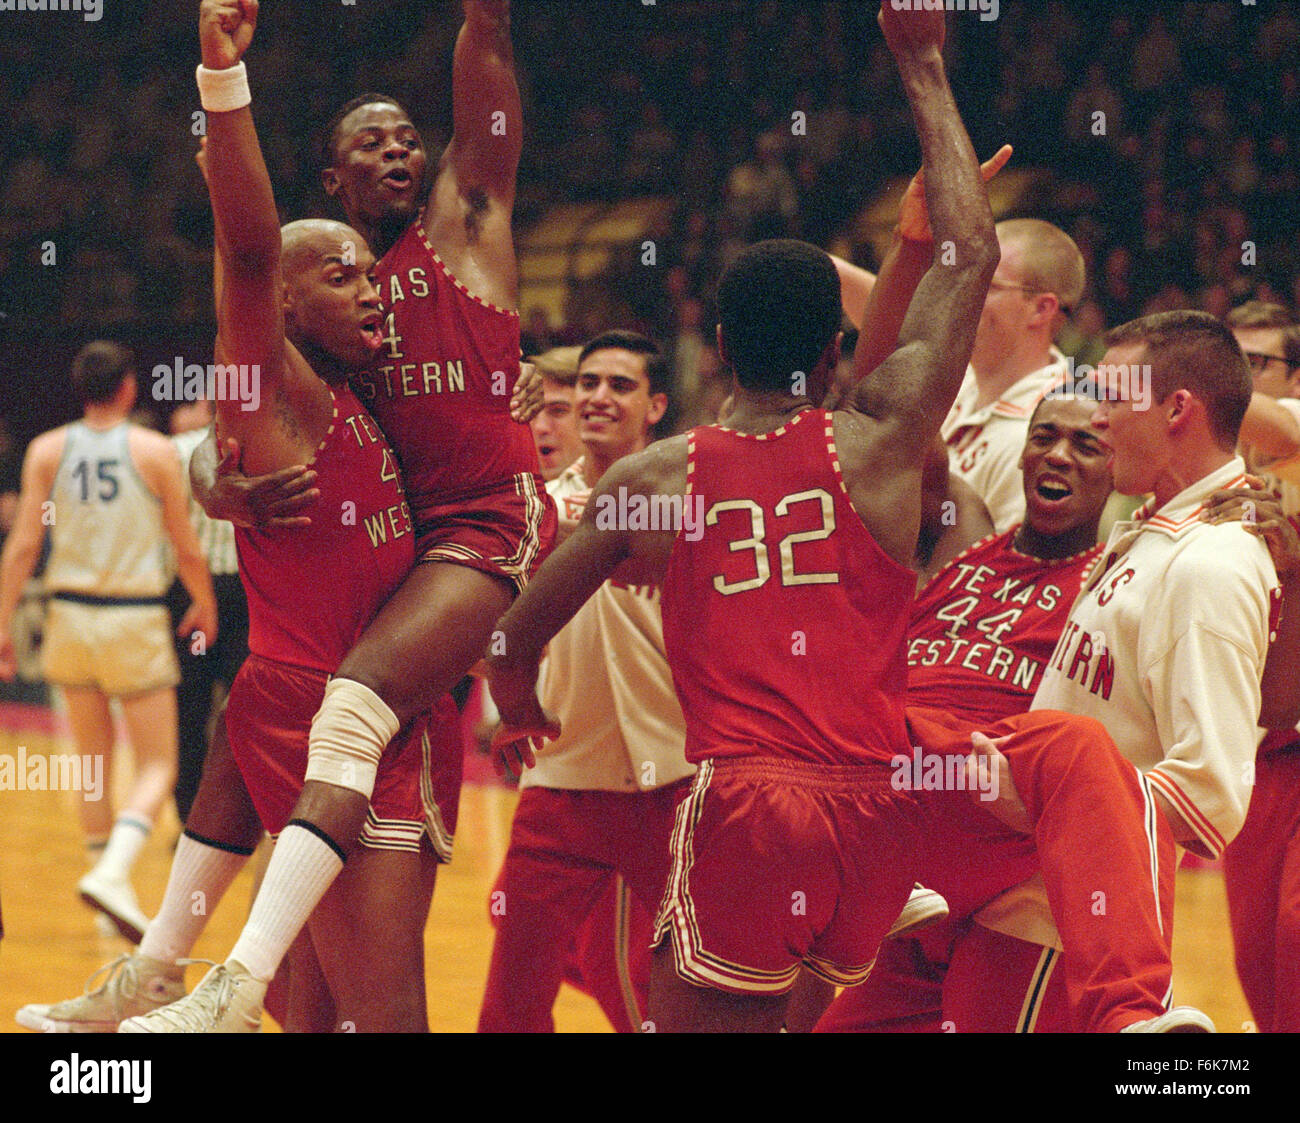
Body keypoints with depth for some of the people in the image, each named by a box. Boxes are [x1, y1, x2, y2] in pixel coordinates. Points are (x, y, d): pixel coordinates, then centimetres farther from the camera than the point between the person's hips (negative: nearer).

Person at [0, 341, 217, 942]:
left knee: (94, 762, 17)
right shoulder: (156, 452, -4)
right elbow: (187, 550, 1)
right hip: (136, 618, -3)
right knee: (157, 767, 0)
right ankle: (113, 873, -22)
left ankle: (108, 877, 22)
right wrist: (206, 608, 19)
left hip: (71, 615, 3)